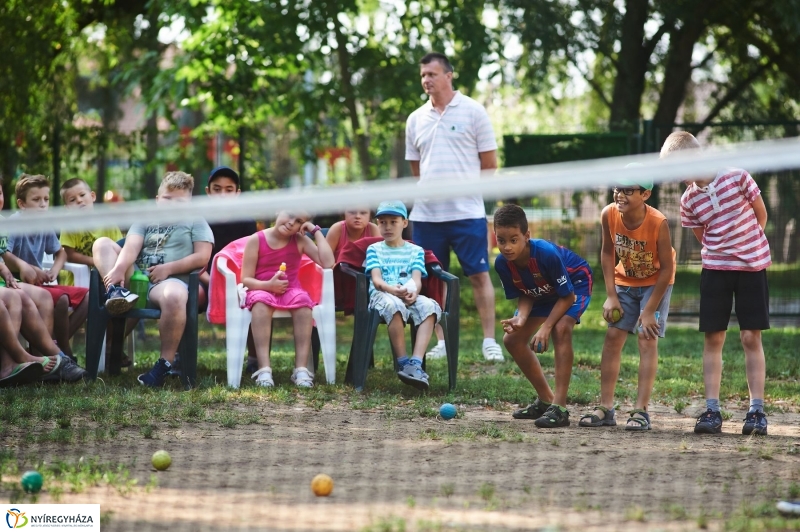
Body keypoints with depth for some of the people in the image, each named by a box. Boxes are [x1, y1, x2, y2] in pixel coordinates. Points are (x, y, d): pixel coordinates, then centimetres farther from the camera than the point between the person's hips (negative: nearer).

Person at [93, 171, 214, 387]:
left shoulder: (195, 222, 15)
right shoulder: (145, 220, 22)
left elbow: (202, 256, 0)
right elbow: (131, 247, 2)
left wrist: (168, 268, -10)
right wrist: (119, 269, -20)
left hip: (170, 280, -4)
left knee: (174, 296, -42)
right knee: (103, 244, -4)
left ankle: (165, 363, -32)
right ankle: (116, 292, -32)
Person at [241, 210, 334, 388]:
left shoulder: (300, 240, 3)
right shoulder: (256, 240, -2)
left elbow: (328, 263, -10)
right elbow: (246, 280, -3)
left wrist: (316, 231, -5)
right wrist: (268, 285, -22)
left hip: (291, 291, 2)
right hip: (262, 290, -2)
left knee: (303, 300, -33)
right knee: (261, 301, -37)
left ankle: (301, 369, -36)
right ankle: (264, 369, -43)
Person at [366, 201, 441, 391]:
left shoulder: (415, 251, 21)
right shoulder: (374, 249, 17)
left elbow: (417, 279, 4)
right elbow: (376, 279, 0)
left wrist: (413, 292, -22)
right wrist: (391, 289, -24)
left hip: (409, 296, 2)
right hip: (382, 295, -2)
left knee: (430, 306, -33)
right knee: (394, 305, -40)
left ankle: (416, 363, -43)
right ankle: (403, 363, -35)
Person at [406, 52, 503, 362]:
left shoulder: (472, 111, 0)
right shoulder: (415, 120, 12)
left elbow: (490, 163, 2)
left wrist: (464, 183, 2)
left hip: (467, 211, -4)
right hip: (425, 214, 4)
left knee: (479, 275, -5)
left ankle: (489, 342, -2)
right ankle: (441, 343, 11)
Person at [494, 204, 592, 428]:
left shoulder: (547, 254, -39)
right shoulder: (502, 263, -23)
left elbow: (567, 296, -29)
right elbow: (524, 296, -8)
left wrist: (545, 327, -35)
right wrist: (521, 319, -30)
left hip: (576, 283, -7)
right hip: (542, 292, 7)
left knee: (561, 328, -33)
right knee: (512, 339, 1)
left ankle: (559, 407, -32)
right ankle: (546, 399, 17)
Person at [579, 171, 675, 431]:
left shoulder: (657, 223, -32)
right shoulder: (609, 215, -20)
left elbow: (666, 268, -23)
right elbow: (607, 252, -3)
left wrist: (650, 310, -22)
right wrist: (611, 296, -8)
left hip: (655, 282, -4)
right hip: (625, 280, 4)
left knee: (647, 339, -12)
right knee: (613, 337, -1)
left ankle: (641, 410, -13)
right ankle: (605, 408, 2)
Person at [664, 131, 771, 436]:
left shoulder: (737, 178, -13)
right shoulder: (688, 200, -3)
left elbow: (760, 214, 1)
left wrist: (750, 247, 10)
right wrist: (727, 248, 3)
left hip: (752, 266, -3)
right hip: (715, 269, 3)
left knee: (751, 337, -3)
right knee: (713, 338, -1)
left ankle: (757, 410, 1)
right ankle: (712, 411, 2)